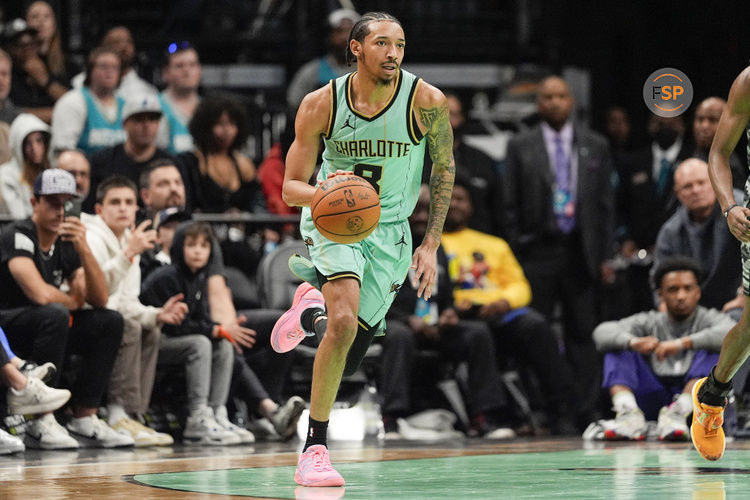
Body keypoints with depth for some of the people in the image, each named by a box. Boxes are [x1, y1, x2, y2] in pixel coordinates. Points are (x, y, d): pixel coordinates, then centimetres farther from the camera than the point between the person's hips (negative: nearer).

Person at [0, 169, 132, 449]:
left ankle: (84, 420, -9)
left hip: (46, 330, 8)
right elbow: (40, 294, -31)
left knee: (110, 322, -5)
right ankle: (41, 424, -31)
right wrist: (72, 300, -8)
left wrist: (84, 250, -15)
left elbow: (100, 299, -2)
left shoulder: (67, 244, 7)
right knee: (56, 314, -35)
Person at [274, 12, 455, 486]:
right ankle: (315, 450, -15)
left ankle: (311, 311, 44)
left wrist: (431, 244, -4)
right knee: (344, 323, -28)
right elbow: (291, 187, -9)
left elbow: (444, 168, 1)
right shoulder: (320, 105, -16)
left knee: (347, 360, 7)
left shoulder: (426, 102, -17)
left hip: (390, 230, 2)